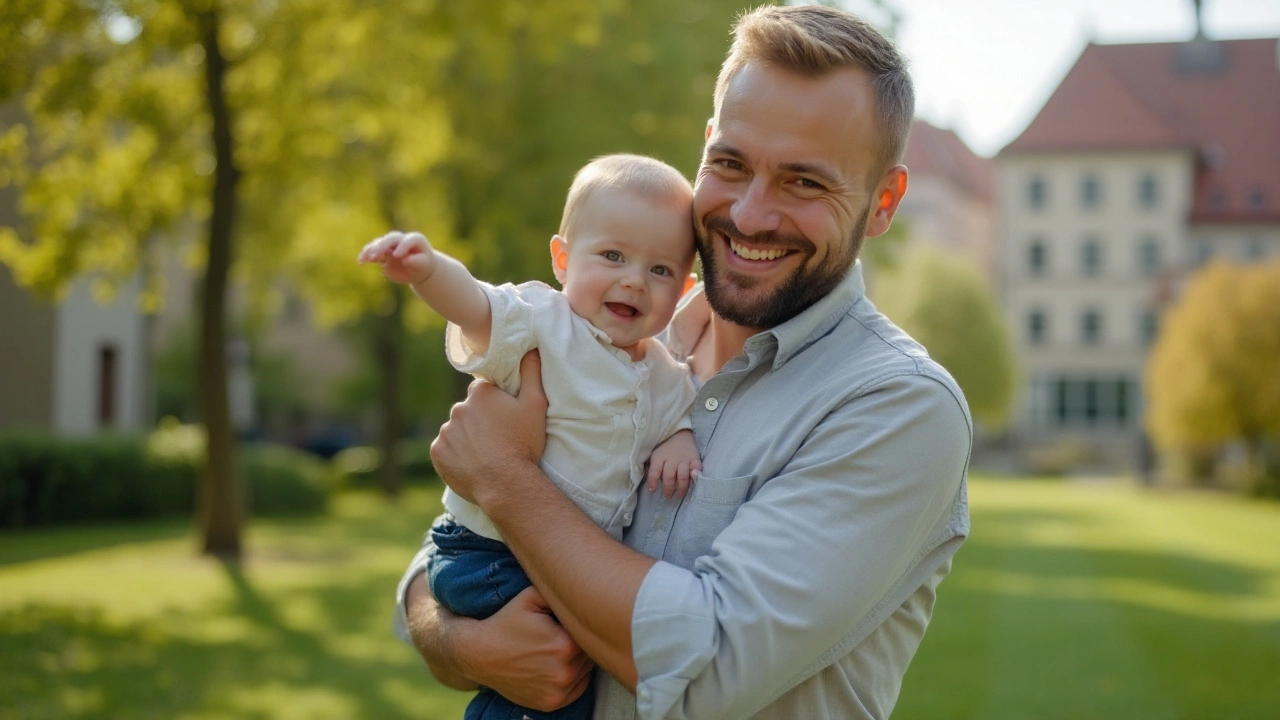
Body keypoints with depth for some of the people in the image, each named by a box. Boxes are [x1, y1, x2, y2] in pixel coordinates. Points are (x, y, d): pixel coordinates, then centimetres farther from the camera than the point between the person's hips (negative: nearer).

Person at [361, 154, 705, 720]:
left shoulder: (667, 378, 6)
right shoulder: (542, 324, -15)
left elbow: (678, 415, 21)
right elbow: (474, 305, -31)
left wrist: (679, 441, -4)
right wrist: (427, 269, -53)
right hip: (489, 552, -7)